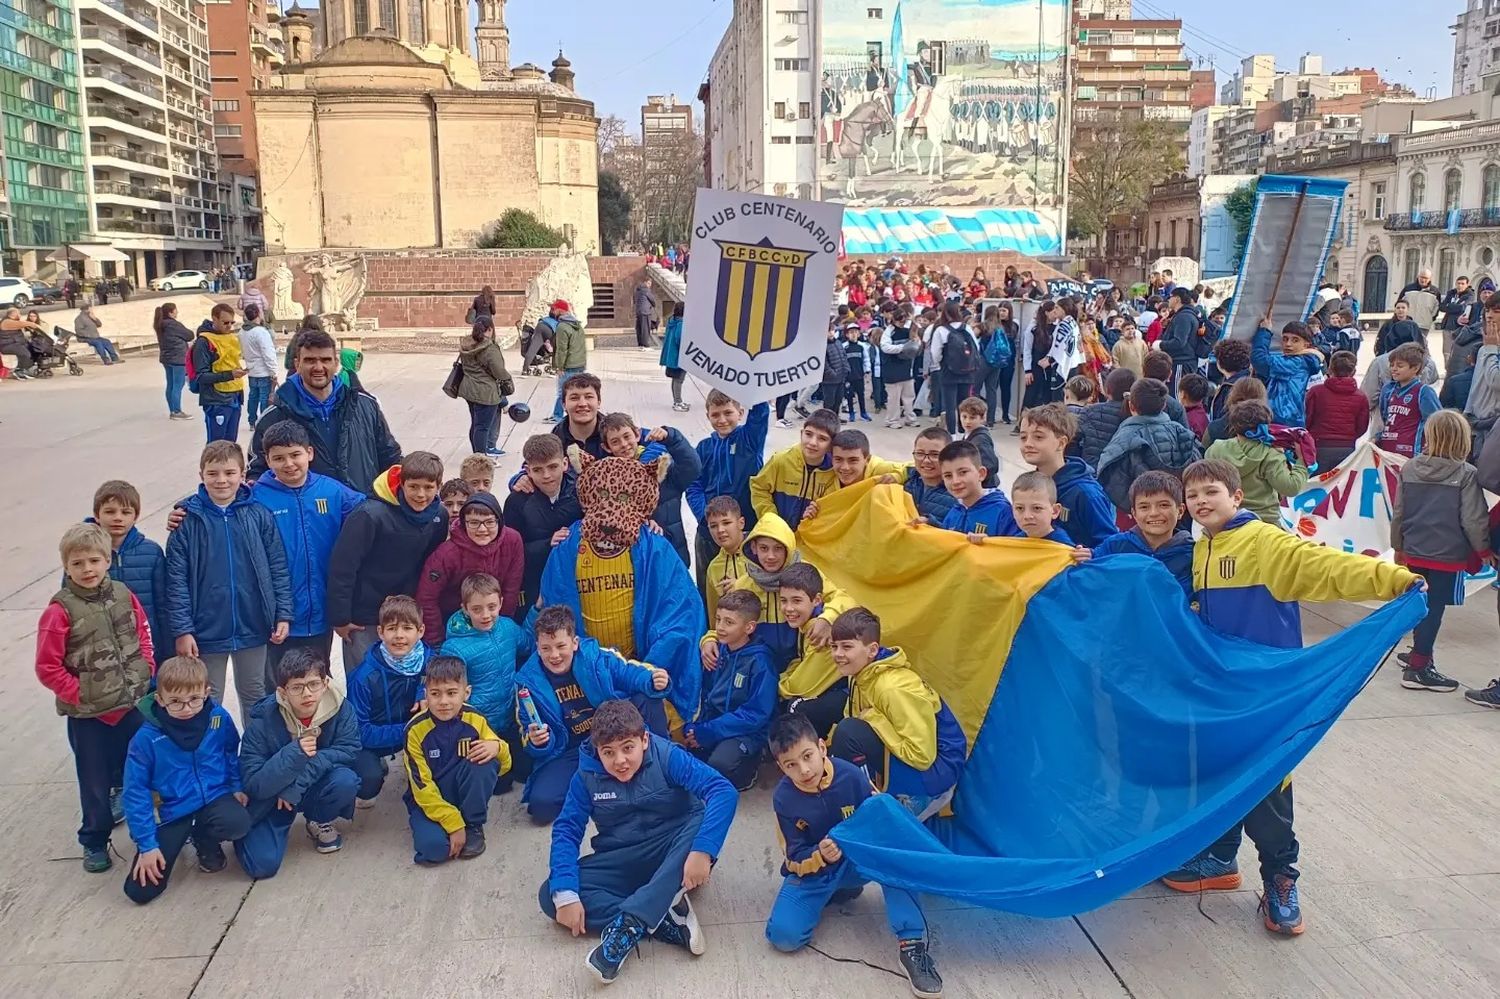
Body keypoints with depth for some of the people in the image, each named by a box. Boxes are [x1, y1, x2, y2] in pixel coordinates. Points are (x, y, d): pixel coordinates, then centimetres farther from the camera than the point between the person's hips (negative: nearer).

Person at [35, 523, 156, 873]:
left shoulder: (123, 595, -2)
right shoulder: (61, 610, -14)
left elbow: (143, 634, 11)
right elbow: (47, 667, -11)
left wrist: (146, 672, 1)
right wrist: (80, 694, -12)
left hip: (132, 703, 3)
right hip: (88, 714, -3)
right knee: (95, 782, 10)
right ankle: (94, 842, 27)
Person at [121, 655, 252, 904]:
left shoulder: (219, 718, -12)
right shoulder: (146, 738, -18)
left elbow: (233, 753, 11)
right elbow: (136, 792, -11)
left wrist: (237, 787, 4)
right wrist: (147, 844, -12)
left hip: (214, 797, 1)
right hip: (172, 810, -1)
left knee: (238, 824, -34)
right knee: (139, 891, -9)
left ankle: (204, 840, 5)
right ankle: (180, 837, 20)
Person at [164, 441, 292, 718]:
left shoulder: (259, 516, -5)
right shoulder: (188, 520, -8)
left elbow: (278, 568, -1)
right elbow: (176, 580, -7)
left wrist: (283, 615, -4)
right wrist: (182, 630, -10)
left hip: (252, 629, 1)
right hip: (207, 631, -1)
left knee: (255, 695, 20)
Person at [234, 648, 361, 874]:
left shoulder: (340, 708, -18)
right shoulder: (262, 721, -23)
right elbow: (253, 786, -22)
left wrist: (296, 784, -29)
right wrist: (295, 754, -38)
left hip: (313, 789, 2)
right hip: (271, 796, -1)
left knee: (346, 780, -30)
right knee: (263, 864, -20)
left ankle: (320, 822, 5)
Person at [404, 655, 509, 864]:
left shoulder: (474, 720, -10)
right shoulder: (416, 729, -17)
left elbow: (503, 765, -2)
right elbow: (422, 786, -15)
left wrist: (497, 747, -26)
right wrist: (453, 823, -20)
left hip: (464, 794, 2)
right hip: (430, 800, -2)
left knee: (485, 763, -28)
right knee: (433, 846, -32)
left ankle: (473, 826, -6)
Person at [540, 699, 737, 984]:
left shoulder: (666, 756, -16)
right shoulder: (586, 775, -7)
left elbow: (724, 792, -27)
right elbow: (566, 830, -10)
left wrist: (701, 851, -41)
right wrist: (565, 894, -25)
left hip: (673, 859, -2)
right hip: (621, 864, 3)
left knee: (704, 818, -34)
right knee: (550, 896, -20)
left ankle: (628, 923, -39)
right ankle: (664, 921, -27)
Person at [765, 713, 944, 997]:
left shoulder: (852, 776, -20)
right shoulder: (783, 799, -17)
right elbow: (796, 860, -12)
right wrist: (820, 857, -34)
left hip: (856, 860, 0)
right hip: (811, 869, 0)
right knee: (784, 936, -22)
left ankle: (912, 943, -28)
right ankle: (836, 893, 7)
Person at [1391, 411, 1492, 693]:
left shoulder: (1409, 468, 0)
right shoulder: (1466, 474, -12)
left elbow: (1398, 513, 6)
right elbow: (1473, 519, -11)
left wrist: (1398, 546, 19)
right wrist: (1483, 550, 6)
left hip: (1414, 551, 5)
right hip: (1448, 556, -5)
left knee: (1422, 605, 20)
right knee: (1433, 609, 0)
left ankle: (1420, 654, 35)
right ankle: (1418, 668, 2)